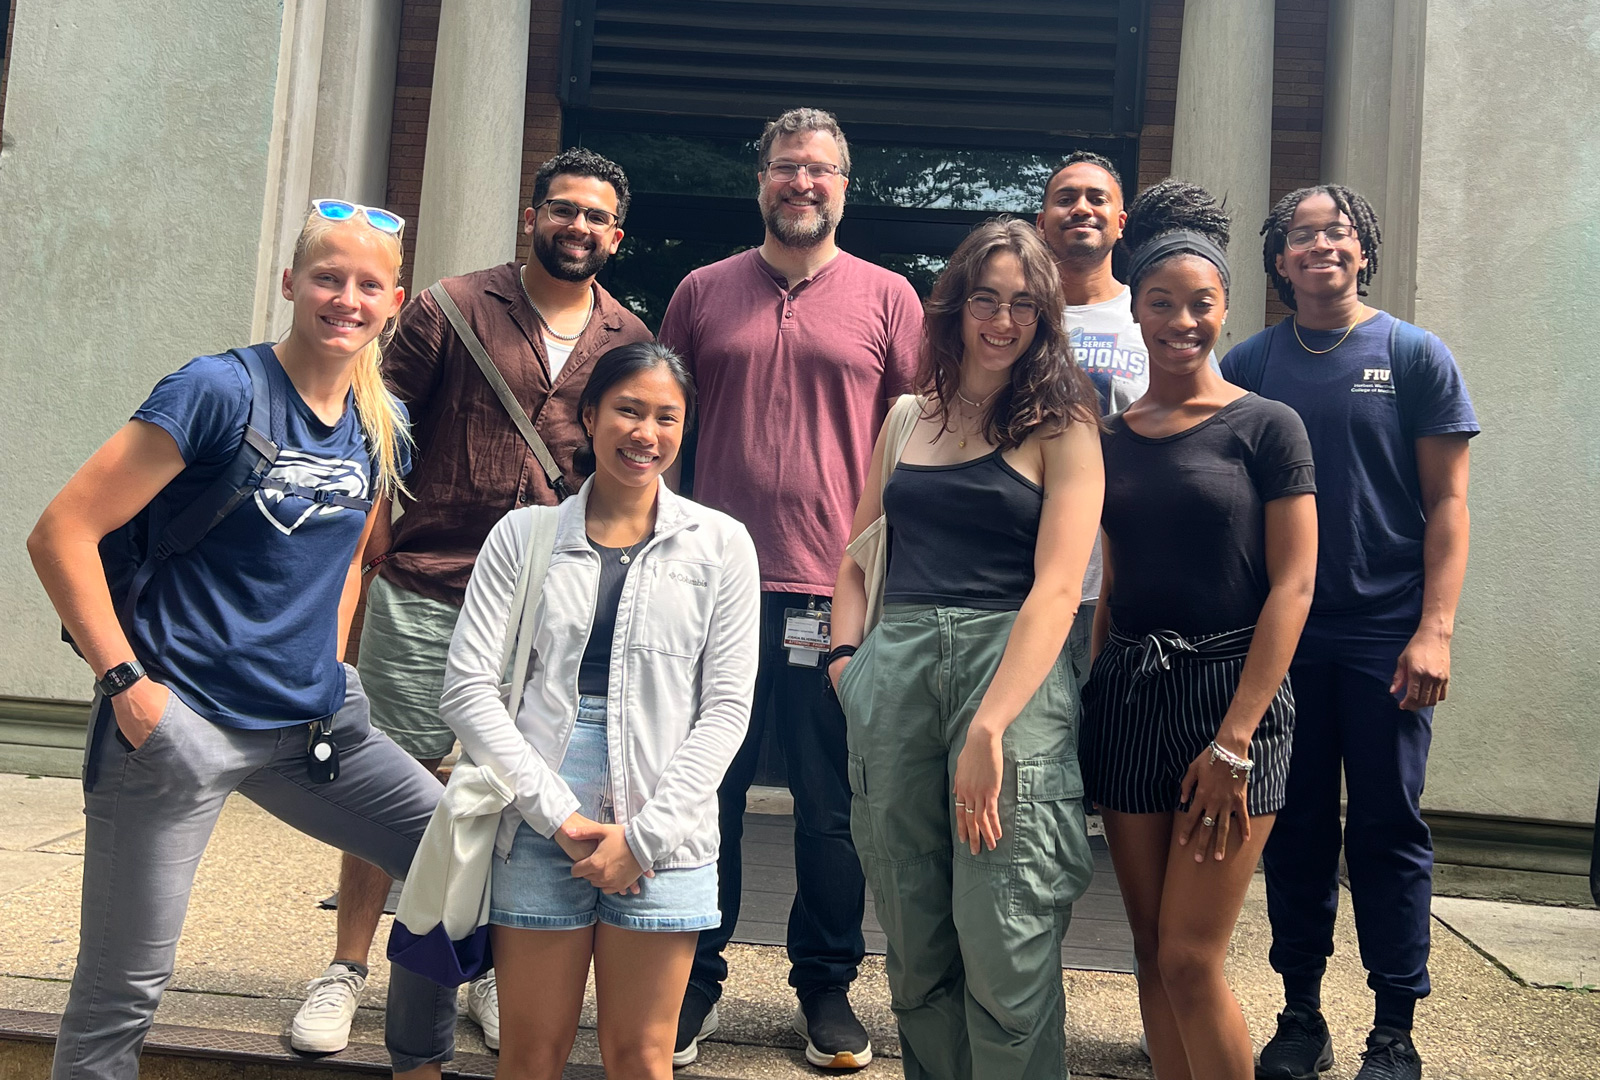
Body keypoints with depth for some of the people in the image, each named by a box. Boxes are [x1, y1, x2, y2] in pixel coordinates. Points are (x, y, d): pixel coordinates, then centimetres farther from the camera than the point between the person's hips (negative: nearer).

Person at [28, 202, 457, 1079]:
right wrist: (124, 678, -14)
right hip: (180, 720, -6)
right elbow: (62, 533, -13)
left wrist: (328, 668, 13)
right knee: (122, 991, 3)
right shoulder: (220, 392, -12)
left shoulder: (383, 428, 7)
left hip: (312, 720, 6)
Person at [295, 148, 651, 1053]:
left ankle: (498, 976, 24)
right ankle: (347, 971, 19)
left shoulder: (629, 340, 9)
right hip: (425, 591, -1)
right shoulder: (454, 309, 3)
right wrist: (372, 539, -2)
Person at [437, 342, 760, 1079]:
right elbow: (467, 688, 0)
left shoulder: (720, 543, 5)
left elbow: (726, 706, 1)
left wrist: (645, 834, -8)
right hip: (538, 823, 1)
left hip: (664, 835, 0)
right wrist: (558, 815, -9)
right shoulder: (524, 536, 7)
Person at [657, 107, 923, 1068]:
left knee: (831, 808, 7)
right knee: (705, 794, 8)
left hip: (840, 592, -1)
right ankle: (695, 983, 25)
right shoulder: (704, 292, 10)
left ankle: (828, 988, 25)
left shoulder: (888, 298, 6)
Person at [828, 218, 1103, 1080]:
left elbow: (1057, 587, -9)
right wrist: (845, 652, 4)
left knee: (1004, 948, -5)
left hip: (1014, 669, -4)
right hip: (896, 673, 5)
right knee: (913, 938, 11)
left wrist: (988, 727, -18)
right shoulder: (909, 416, 16)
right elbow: (858, 554, 22)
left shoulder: (1062, 425, 2)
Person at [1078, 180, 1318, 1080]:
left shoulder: (1267, 426, -3)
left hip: (1230, 693, -4)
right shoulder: (1110, 439, 10)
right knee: (1152, 953, 10)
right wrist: (1092, 695, 7)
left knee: (1191, 961, -4)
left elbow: (1293, 585, -8)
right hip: (1127, 694, 5)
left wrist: (1233, 740, -14)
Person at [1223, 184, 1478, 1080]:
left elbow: (1447, 502, -1)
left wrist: (1435, 630, -10)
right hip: (1280, 633, 2)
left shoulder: (1415, 356, 3)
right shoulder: (1250, 364, 7)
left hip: (1386, 637, -2)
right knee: (1296, 829, 8)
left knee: (1389, 831, 3)